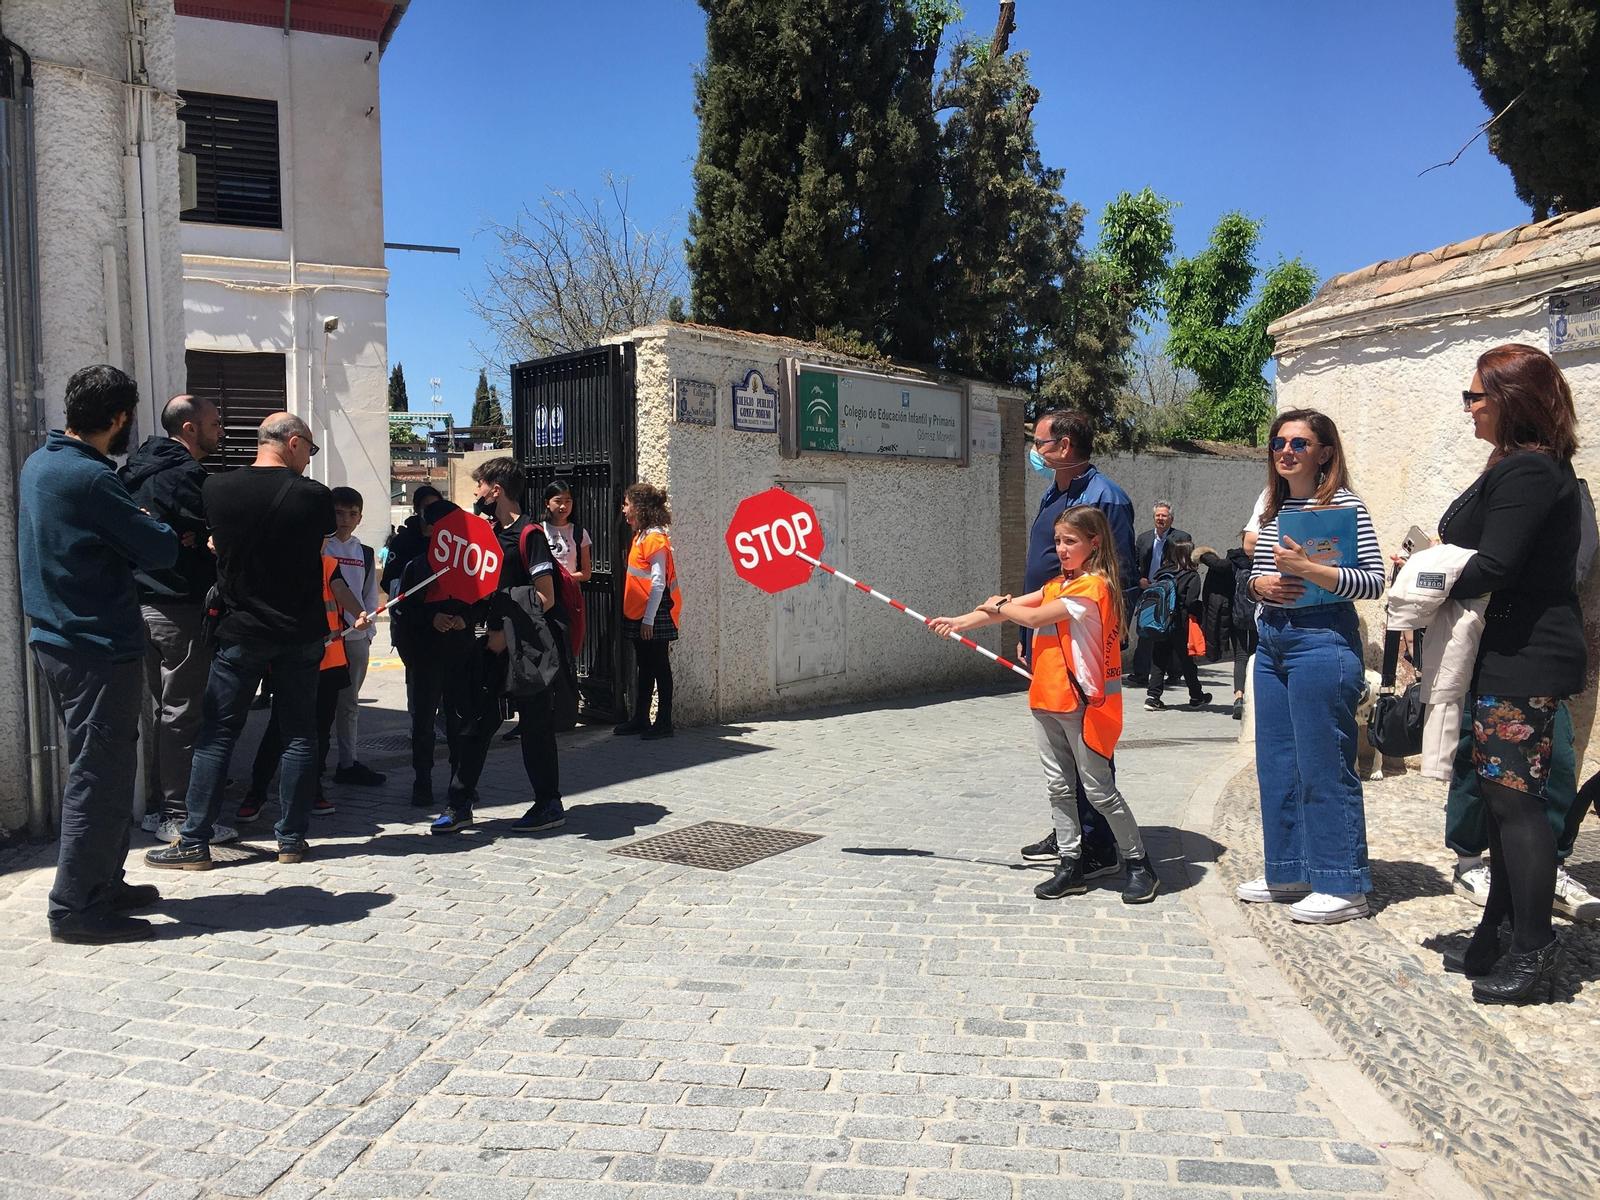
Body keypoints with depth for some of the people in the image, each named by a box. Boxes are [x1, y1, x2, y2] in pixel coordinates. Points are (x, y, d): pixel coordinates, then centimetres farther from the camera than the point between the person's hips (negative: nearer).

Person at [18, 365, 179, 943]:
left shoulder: (37, 464, 11)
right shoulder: (90, 477, -19)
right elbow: (160, 552, -16)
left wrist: (135, 526, 12)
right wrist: (152, 522, 5)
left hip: (55, 637, 10)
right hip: (99, 647, -10)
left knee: (100, 768, 18)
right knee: (98, 775, -3)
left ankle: (102, 884, 28)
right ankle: (76, 907, 4)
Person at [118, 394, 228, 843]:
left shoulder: (139, 470, 16)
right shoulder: (184, 475, -14)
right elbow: (205, 544, -17)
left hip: (145, 602, 10)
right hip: (180, 605, -10)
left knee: (159, 708, 15)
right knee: (182, 713, -5)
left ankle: (157, 807, 22)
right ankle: (178, 817, -1)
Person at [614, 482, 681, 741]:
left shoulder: (655, 538, -15)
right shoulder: (640, 536, 13)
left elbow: (659, 583, -20)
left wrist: (649, 619, -22)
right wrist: (640, 616, 13)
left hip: (654, 616, -9)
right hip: (638, 614, 9)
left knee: (659, 667, -1)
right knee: (644, 668, 15)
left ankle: (664, 722, 5)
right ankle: (640, 719, 23)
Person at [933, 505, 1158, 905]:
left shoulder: (1094, 586, -15)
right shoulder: (1059, 585, 14)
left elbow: (1035, 617, -17)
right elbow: (1011, 607, 8)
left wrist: (999, 606, 1)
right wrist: (961, 622, -2)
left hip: (1083, 702, -8)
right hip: (1047, 700, 8)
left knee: (1099, 789, 0)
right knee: (1059, 788, 11)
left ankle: (1140, 865, 14)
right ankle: (1071, 865, 20)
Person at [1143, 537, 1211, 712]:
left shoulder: (1160, 573, 5)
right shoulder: (1191, 576, -8)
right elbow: (1191, 603, -16)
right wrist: (1202, 608, 0)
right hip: (1179, 627, -3)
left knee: (1158, 660, 9)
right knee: (1186, 661, 11)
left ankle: (1152, 696, -1)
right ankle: (1196, 697, 27)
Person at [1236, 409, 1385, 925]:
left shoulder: (1343, 503, -7)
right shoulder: (1273, 507, 14)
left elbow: (1374, 581, -13)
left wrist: (1308, 569, -24)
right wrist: (1259, 584, -1)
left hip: (1322, 640, -8)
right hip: (1271, 641, 8)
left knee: (1324, 765, -3)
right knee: (1276, 763, 12)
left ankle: (1342, 886, 8)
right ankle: (1289, 873, 24)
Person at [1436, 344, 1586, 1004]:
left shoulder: (1527, 471, -15)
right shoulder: (1523, 466, 18)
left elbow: (1493, 568, -22)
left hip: (1525, 658, -11)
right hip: (1512, 652, 11)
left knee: (1514, 796, -6)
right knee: (1503, 796, 14)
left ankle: (1533, 954, 3)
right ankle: (1500, 940, 23)